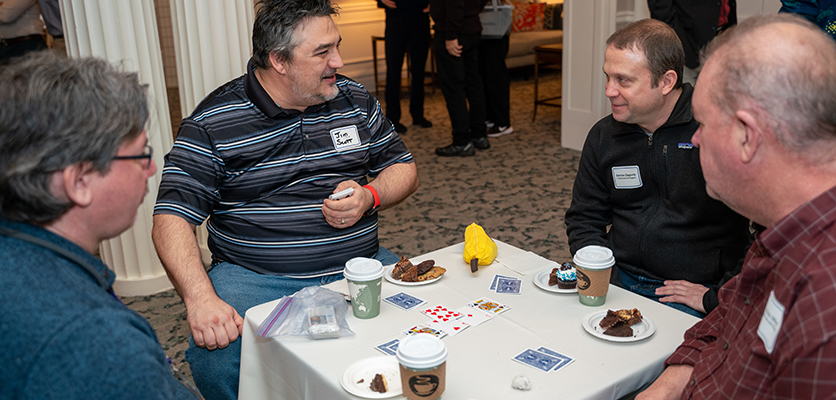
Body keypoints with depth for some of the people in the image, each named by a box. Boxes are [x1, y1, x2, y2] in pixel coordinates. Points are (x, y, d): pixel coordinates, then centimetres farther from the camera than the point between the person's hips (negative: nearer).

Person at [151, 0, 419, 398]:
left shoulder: (355, 100, 9)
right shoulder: (212, 123, -6)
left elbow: (403, 166, 16)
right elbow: (172, 219, -10)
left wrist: (370, 197, -7)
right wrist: (201, 299, -26)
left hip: (361, 266, 4)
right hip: (253, 276, -3)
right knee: (216, 358, -30)